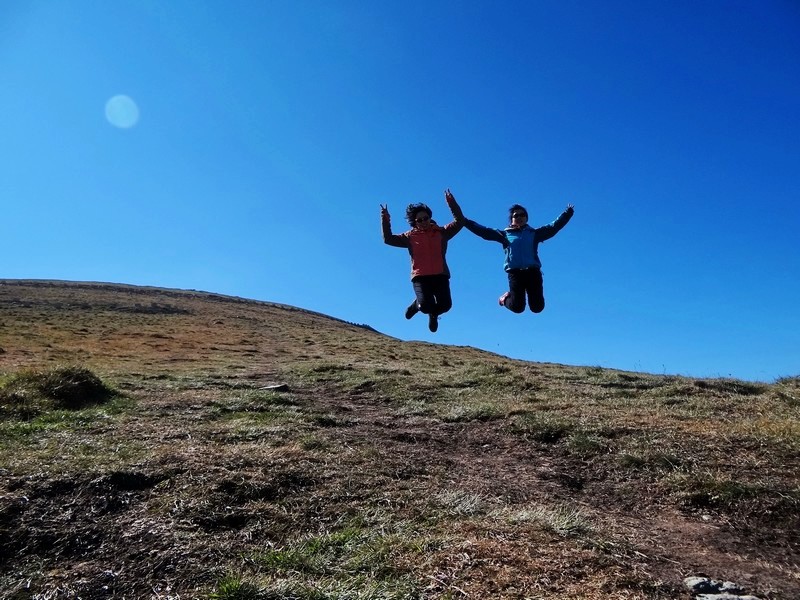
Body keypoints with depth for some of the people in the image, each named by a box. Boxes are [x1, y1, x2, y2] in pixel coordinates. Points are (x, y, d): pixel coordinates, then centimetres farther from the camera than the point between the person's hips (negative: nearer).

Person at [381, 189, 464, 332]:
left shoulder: (441, 232, 11)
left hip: (440, 275, 2)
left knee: (445, 305, -13)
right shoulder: (410, 236, 9)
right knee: (426, 306, -20)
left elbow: (459, 221, 6)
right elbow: (388, 239, 6)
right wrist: (385, 221, -4)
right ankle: (418, 304, 21)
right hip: (420, 276, -1)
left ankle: (433, 314, 26)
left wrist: (452, 204, -5)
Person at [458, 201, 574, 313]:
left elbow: (554, 226, 10)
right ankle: (506, 298, 29)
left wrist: (567, 213, -2)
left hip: (533, 271, 1)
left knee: (537, 307, -3)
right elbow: (483, 231, 8)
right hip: (515, 273, -1)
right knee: (517, 307, -6)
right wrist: (464, 220, 2)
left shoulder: (534, 233, 17)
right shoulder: (505, 234, 13)